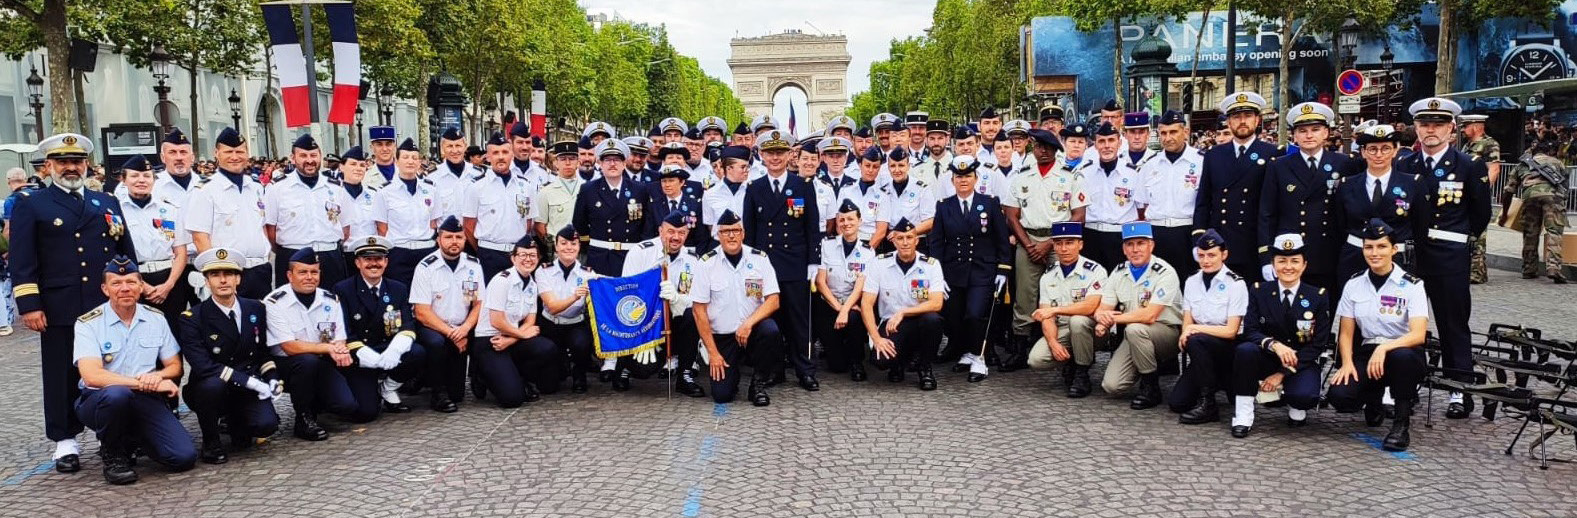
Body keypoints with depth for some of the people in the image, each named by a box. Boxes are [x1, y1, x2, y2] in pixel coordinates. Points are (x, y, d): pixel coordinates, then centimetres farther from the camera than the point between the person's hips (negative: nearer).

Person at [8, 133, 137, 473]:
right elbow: (21, 261, -2)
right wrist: (29, 305, -10)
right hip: (59, 311, -3)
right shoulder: (30, 205, 5)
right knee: (63, 376, 3)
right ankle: (65, 441, 13)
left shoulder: (107, 203, 16)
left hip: (109, 306, 3)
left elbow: (127, 254, 18)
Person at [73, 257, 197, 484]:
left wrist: (158, 376, -13)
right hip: (99, 401, -3)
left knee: (185, 457, -17)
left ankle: (131, 439, 15)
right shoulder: (87, 324, -6)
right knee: (116, 394, -41)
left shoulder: (156, 318, 7)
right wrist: (145, 383, -22)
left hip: (145, 401, 3)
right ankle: (112, 455, -10)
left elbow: (175, 367, 11)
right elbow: (92, 376, -19)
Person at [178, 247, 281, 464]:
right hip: (210, 389, -3)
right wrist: (251, 381, -27)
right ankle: (211, 443, -9)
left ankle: (236, 423, 15)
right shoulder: (192, 318, -10)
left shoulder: (255, 309, 5)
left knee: (267, 424, -24)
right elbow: (202, 365, -22)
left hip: (248, 390, 3)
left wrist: (272, 378, -1)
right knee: (213, 384, -37)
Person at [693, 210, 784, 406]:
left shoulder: (760, 258, -2)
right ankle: (732, 371, 24)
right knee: (722, 395, -13)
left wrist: (749, 323, -24)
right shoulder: (707, 263, -5)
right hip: (721, 337, -1)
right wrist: (712, 352, -9)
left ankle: (758, 383, -8)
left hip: (753, 330, 1)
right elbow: (699, 310, -5)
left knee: (770, 330, -33)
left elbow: (773, 301, -6)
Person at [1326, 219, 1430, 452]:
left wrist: (1384, 348, -33)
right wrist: (1347, 362, -12)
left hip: (1403, 352, -3)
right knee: (1339, 395, -26)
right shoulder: (1354, 285, 5)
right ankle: (1373, 397, 14)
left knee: (1402, 356, -41)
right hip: (1367, 354, 3)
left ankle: (1402, 422, -16)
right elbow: (1346, 333, 7)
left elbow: (1418, 335, -17)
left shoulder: (1412, 285, -6)